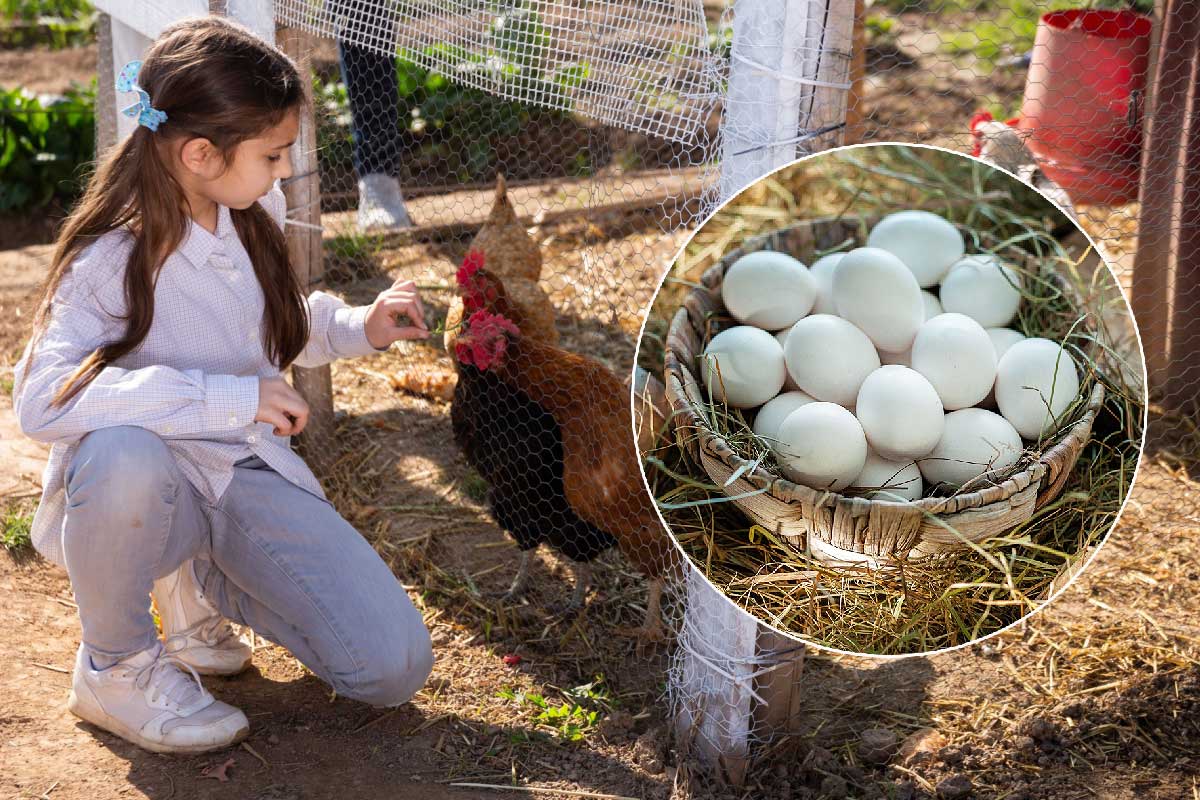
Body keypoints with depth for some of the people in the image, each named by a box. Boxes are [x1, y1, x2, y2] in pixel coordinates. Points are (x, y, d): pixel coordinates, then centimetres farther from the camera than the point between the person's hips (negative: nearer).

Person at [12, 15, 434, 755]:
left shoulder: (255, 216, -1)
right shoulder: (112, 257, -20)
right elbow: (44, 397, -36)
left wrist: (358, 328, 1)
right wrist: (226, 400, -38)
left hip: (250, 475, 5)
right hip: (147, 490, -5)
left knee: (396, 669, -9)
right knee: (123, 456, -44)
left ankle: (198, 581, 15)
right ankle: (115, 665, -12)